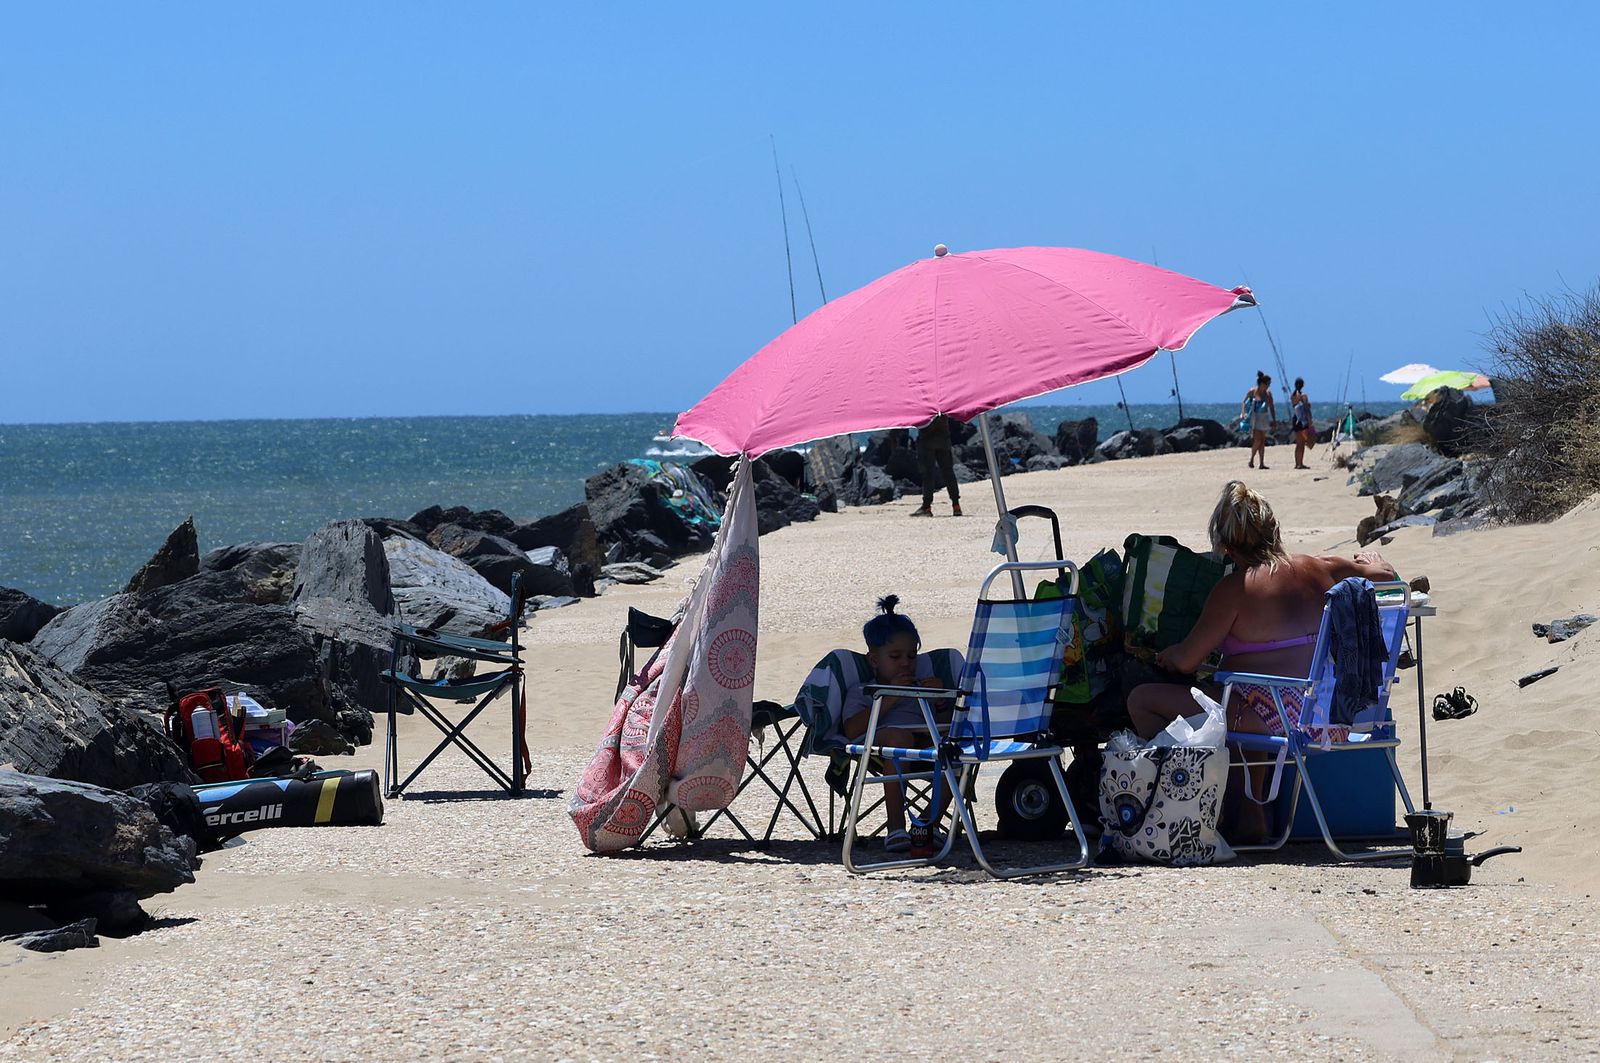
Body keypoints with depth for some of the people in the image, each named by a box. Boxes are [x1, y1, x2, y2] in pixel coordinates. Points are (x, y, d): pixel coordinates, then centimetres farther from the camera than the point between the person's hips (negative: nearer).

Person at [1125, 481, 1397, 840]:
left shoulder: (1233, 588, -9)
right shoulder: (1315, 569, 9)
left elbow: (1186, 660, -9)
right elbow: (1382, 572, 27)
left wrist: (1164, 656, 15)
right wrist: (1370, 557, 51)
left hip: (1271, 716, -8)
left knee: (1142, 700, 0)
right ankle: (1251, 810, 37)